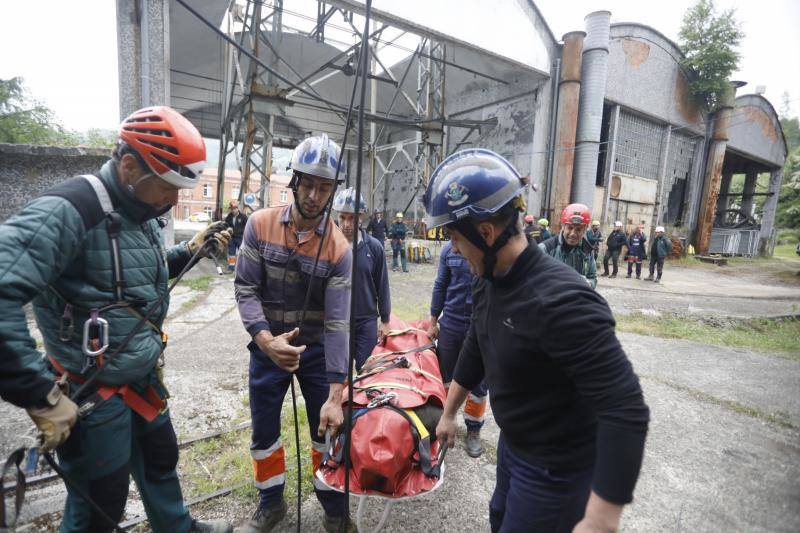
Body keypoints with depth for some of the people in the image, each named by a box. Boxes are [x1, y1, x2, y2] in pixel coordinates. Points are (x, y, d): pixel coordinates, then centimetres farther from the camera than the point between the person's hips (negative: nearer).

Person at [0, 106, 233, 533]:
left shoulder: (141, 214, 3)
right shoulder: (68, 210, -26)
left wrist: (190, 250, 3)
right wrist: (42, 396, -30)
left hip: (145, 378, 8)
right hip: (94, 394, -8)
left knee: (161, 459, 27)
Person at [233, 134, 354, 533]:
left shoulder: (339, 249, -17)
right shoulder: (260, 224, -11)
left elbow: (337, 322, -19)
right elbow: (245, 289, -11)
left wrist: (335, 395, -22)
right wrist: (265, 339, -29)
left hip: (316, 349, -1)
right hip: (267, 346, 2)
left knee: (327, 429, 10)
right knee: (264, 430, 15)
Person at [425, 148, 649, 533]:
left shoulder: (560, 300, -34)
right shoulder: (487, 282, -6)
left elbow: (626, 411, -33)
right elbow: (474, 352, 8)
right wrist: (448, 413, 17)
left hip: (556, 469, -8)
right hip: (512, 444, 8)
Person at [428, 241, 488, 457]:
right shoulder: (450, 248, -3)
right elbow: (440, 286, 6)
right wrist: (433, 322, 9)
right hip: (450, 323, 3)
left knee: (478, 383, 11)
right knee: (445, 377, 17)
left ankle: (474, 430, 32)